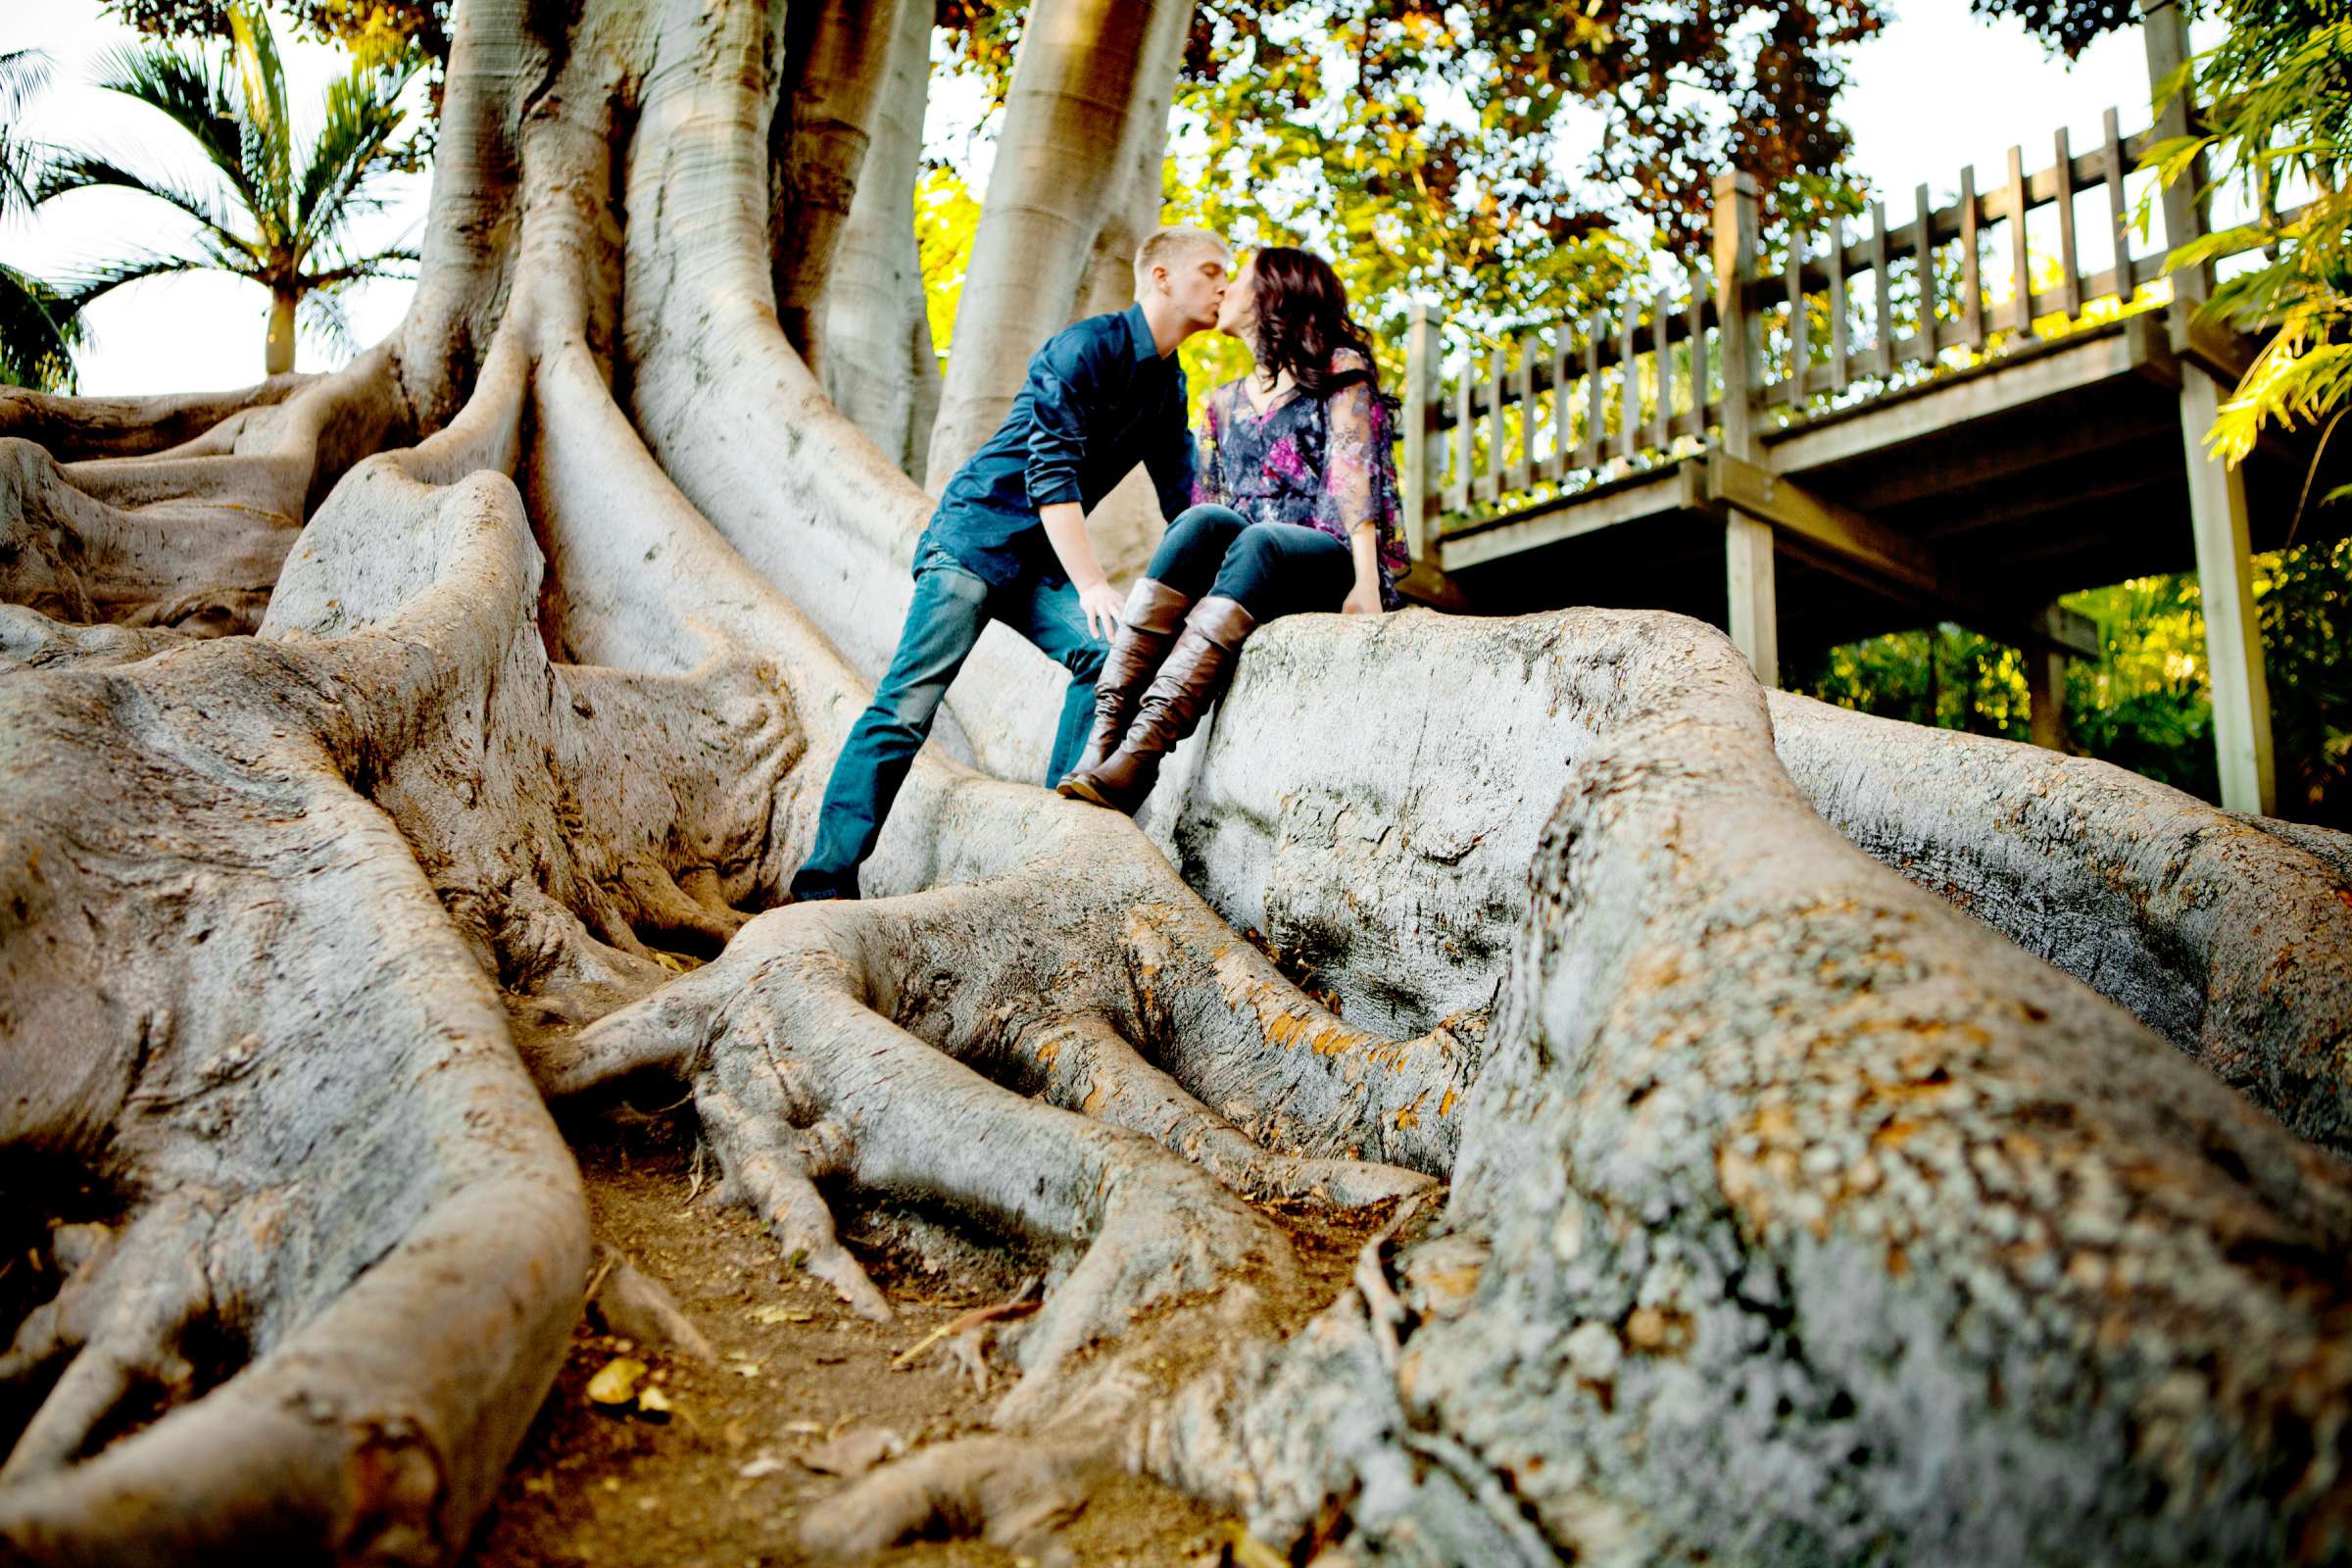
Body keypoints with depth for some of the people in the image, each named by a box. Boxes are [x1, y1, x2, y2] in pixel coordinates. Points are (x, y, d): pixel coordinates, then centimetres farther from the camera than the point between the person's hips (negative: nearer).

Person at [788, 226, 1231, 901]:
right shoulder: (1089, 346, -13)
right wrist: (1091, 585, -23)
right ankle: (826, 882, -14)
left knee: (1108, 655, -19)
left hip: (1040, 565, 8)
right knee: (908, 702, -15)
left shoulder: (1169, 385, 13)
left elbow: (1184, 499, 18)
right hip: (976, 536, -7)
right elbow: (1051, 473, -19)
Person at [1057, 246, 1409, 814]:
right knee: (1206, 520, -29)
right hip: (1239, 559, 4)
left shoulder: (1338, 369, 8)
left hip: (1331, 560, -4)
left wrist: (1366, 586, -20)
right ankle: (1105, 731, -45)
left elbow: (1354, 476, -7)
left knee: (1257, 540, -36)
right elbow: (1205, 503, 18)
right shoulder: (1224, 403, 24)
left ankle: (1142, 747, -53)